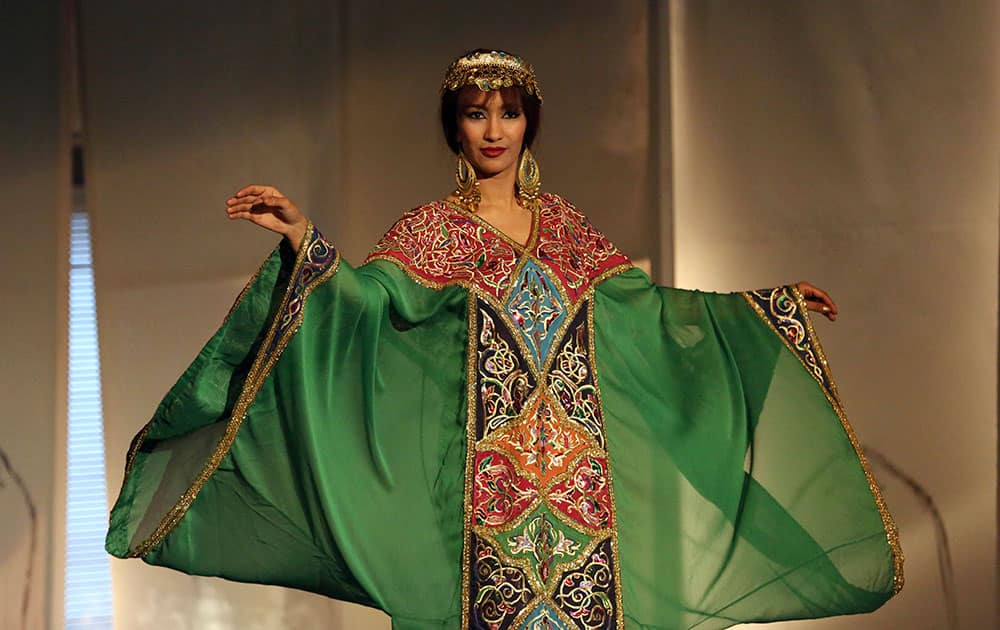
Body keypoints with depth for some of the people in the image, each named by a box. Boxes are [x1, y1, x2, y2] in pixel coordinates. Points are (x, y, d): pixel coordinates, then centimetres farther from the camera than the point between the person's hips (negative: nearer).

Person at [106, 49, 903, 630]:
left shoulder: (564, 225, 14)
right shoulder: (431, 231, 3)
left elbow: (647, 308, 18)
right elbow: (367, 302, -12)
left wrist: (768, 307, 17)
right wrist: (304, 241, -26)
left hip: (581, 478, 4)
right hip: (486, 479, -4)